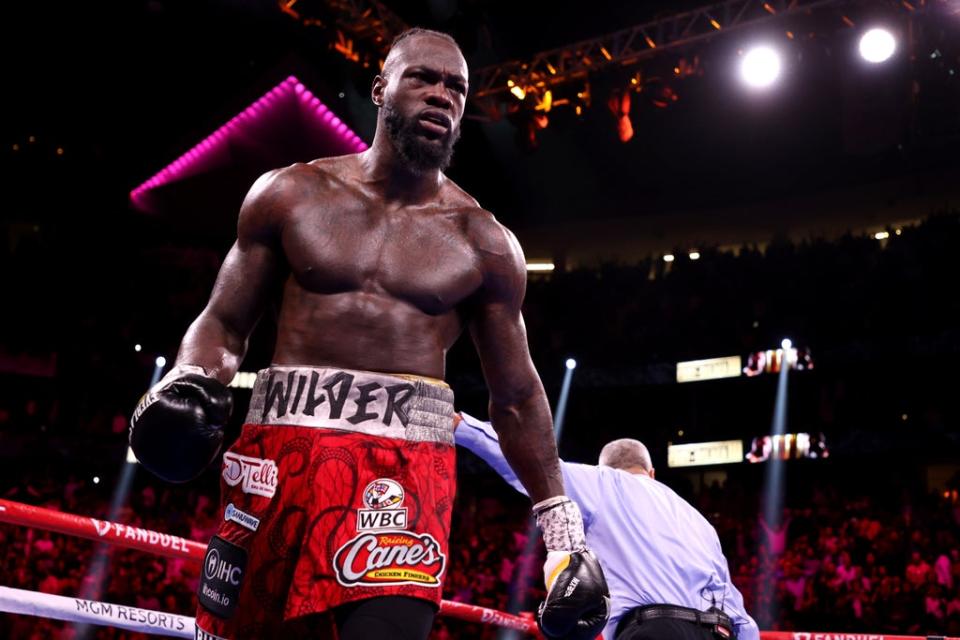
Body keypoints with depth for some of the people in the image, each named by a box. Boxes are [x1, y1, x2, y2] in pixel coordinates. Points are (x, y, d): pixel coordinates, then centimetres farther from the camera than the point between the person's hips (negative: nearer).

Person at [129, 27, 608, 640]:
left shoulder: (484, 243, 6)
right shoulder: (291, 194, 8)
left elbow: (516, 396, 11)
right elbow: (225, 322, 12)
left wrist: (566, 533, 10)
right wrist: (188, 382, -10)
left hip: (409, 456, -1)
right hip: (285, 438, 2)